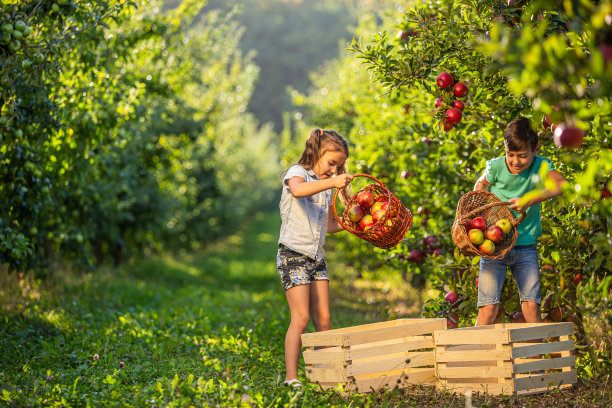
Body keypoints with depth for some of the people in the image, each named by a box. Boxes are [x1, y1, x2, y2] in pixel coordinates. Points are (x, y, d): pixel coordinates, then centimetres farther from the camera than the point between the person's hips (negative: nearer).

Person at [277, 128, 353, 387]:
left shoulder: (327, 186, 17)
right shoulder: (297, 173, -6)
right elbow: (298, 190, -32)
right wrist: (331, 182, -39)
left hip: (317, 258, 7)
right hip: (293, 255, -7)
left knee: (323, 319, 5)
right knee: (301, 318, -12)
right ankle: (291, 378, -9)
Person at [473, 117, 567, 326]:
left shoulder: (541, 166, -7)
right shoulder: (496, 166, -6)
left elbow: (561, 184, -27)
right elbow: (480, 184, 16)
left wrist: (529, 201, -35)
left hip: (525, 244, 1)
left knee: (531, 304, -5)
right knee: (488, 307, -6)